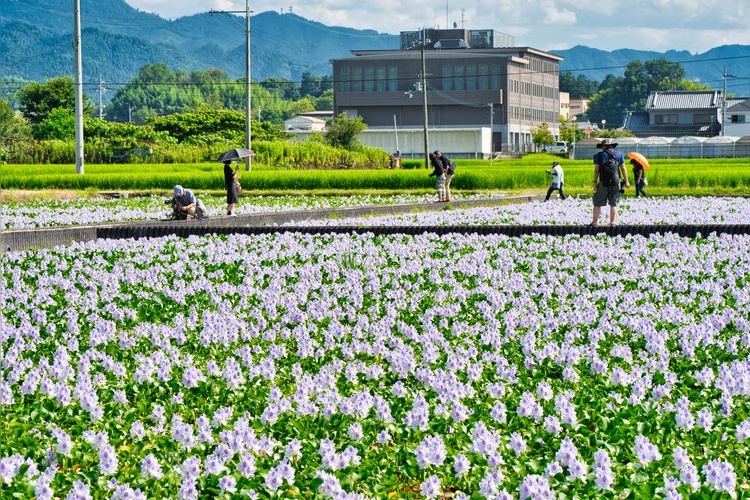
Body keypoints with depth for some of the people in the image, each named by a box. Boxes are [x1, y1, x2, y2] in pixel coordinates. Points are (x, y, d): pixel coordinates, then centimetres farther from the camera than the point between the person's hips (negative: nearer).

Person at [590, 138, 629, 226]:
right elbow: (623, 168, 7)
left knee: (597, 203, 5)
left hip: (603, 183, -2)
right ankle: (613, 222, 3)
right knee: (613, 204, 7)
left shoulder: (599, 155, 0)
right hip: (616, 182, 2)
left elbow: (596, 170, -4)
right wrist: (626, 181, 11)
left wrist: (595, 182, -3)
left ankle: (594, 222, 3)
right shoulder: (618, 154, 8)